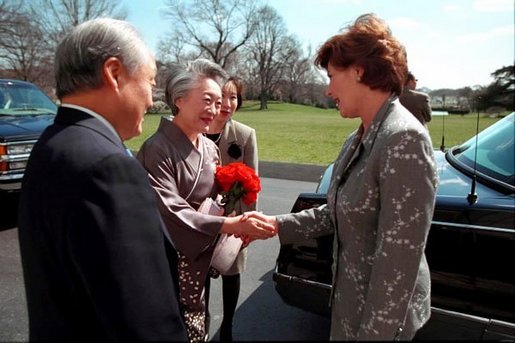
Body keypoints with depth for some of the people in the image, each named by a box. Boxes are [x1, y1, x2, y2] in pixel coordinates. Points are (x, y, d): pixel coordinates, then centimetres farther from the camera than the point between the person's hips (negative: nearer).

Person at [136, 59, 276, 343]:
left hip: (198, 262, 7)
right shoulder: (157, 150, -19)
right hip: (166, 268, -6)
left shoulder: (210, 148, 5)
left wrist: (240, 221, -6)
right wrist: (231, 225, -31)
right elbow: (170, 213, -25)